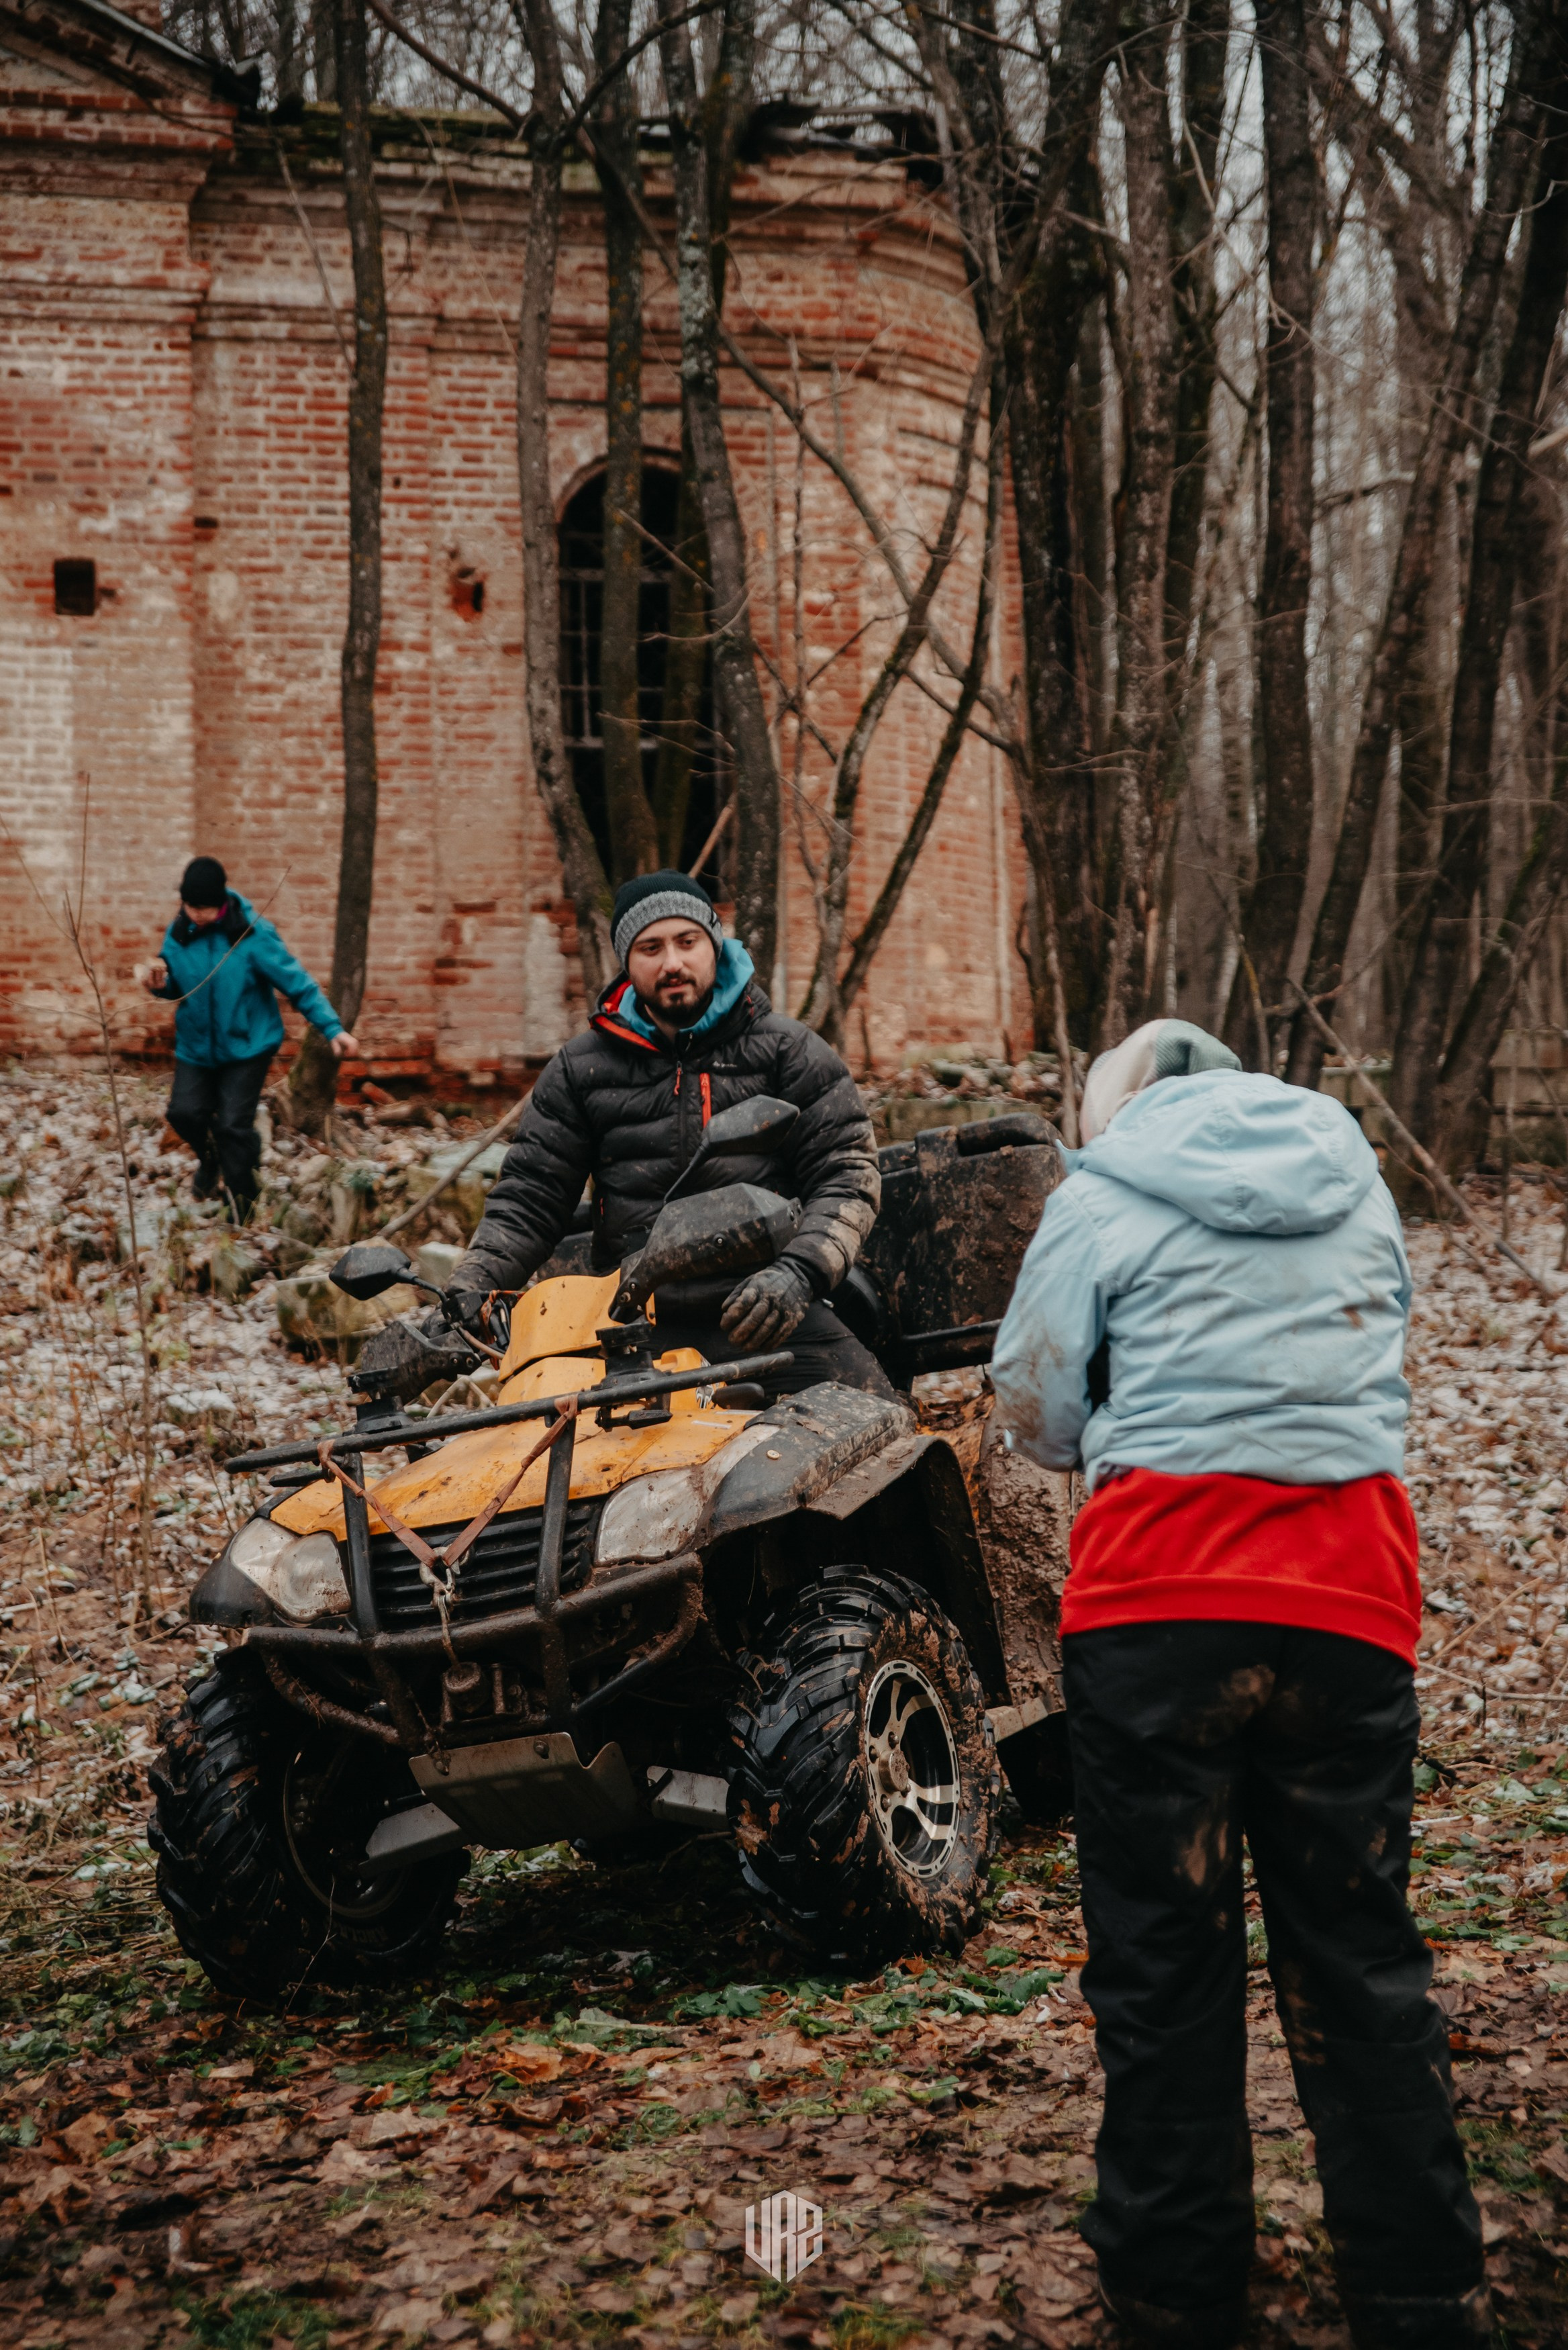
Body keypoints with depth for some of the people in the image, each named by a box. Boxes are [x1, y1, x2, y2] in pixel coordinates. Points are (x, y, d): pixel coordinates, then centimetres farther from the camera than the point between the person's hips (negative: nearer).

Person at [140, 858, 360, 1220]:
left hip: (246, 1045, -4)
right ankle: (211, 1160, 31)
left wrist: (332, 1029, -21)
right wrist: (160, 985, -15)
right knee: (184, 1112, -4)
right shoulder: (178, 934, -5)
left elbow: (296, 982, -16)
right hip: (196, 1043, 4)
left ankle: (241, 1202, 10)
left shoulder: (252, 934, -19)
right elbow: (178, 988, 10)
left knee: (234, 1125, -9)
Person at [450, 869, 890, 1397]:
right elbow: (528, 1197, 16)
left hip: (765, 1313, -1)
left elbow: (848, 1173, 4)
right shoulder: (580, 1068, 16)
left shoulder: (789, 1050, 10)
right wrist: (473, 1282, -3)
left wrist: (799, 1272, -15)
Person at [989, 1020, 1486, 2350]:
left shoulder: (1105, 1196, 2)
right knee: (1361, 1961, 11)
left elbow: (1036, 1414, 5)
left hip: (1160, 1602, -3)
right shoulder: (1355, 1178, 15)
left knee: (1164, 1964, 6)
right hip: (1352, 1597, 3)